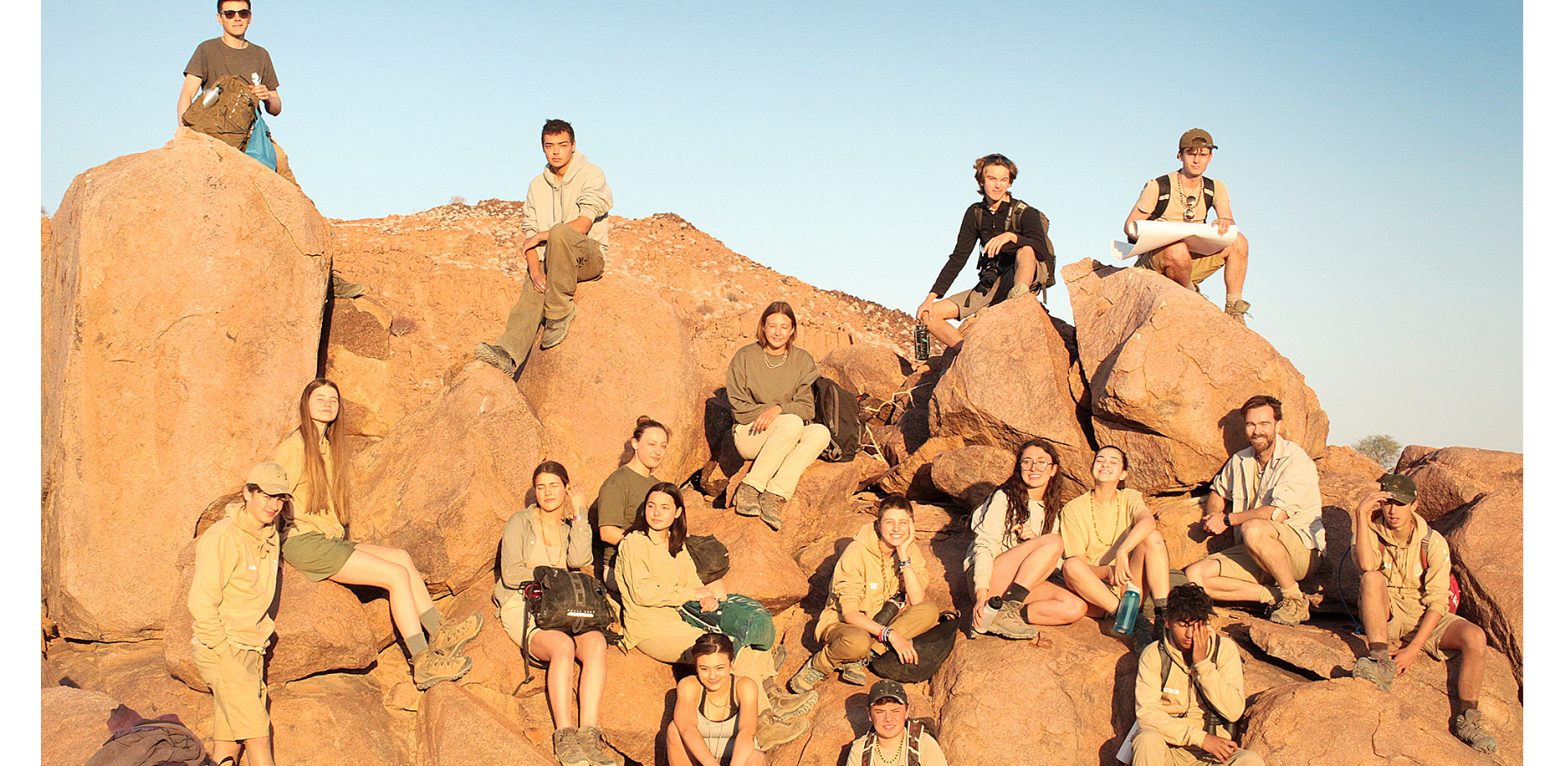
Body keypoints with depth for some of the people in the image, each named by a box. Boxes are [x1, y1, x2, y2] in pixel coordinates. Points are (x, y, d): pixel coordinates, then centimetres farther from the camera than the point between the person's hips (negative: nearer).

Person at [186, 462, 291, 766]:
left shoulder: (269, 537, 9)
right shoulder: (222, 538, -16)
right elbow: (201, 604, -18)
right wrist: (228, 656, -17)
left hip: (252, 650, 8)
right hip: (220, 650, -8)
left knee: (229, 739, 10)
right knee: (257, 736, -10)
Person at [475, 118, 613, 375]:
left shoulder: (591, 175, -4)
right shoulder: (537, 185, 12)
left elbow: (583, 225, -14)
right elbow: (529, 232, 4)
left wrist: (542, 236, -10)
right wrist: (535, 271, -13)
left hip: (590, 255, -4)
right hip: (552, 261, 4)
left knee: (559, 232, -35)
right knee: (532, 292, -27)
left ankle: (560, 312, -27)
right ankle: (507, 352, -47)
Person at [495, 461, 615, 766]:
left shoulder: (571, 525, 17)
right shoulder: (520, 523, 7)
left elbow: (578, 559, -5)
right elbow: (511, 573, -4)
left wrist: (579, 514, -4)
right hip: (523, 607, -3)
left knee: (596, 642, -30)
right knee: (563, 645, -35)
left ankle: (588, 735, -36)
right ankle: (564, 738, -36)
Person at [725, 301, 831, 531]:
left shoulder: (802, 360, 4)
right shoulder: (745, 357, -2)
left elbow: (806, 408, -1)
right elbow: (739, 409, -3)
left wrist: (779, 409, -20)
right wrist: (766, 412, -15)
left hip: (792, 436, 3)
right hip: (749, 434, -3)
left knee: (820, 432, -29)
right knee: (792, 423, -34)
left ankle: (774, 496, -37)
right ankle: (749, 489, -32)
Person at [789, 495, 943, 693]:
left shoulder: (910, 550, -5)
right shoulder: (857, 552, -20)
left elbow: (917, 601, -18)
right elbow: (848, 613, -23)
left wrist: (903, 556, -24)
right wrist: (890, 634, -32)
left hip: (883, 621, 6)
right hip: (842, 624, -6)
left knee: (930, 610, -22)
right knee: (858, 641, -42)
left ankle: (860, 658, -21)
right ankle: (819, 666, -10)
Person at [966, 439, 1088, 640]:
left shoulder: (1053, 510, 14)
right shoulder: (1004, 498, -4)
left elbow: (1055, 565, 9)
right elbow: (984, 546, -15)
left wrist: (1034, 540, -12)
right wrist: (981, 593, -30)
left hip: (1023, 584, 6)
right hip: (988, 579, -6)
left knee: (1076, 608, -18)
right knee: (1052, 542, -27)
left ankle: (1000, 616, -24)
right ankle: (993, 609, -35)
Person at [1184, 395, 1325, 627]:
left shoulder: (1295, 459, -11)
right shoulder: (1240, 460, 11)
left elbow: (1278, 513, -22)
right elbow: (1218, 492, 29)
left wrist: (1227, 519, -13)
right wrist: (1213, 516, 5)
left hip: (1302, 550, -6)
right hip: (1254, 555, 6)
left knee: (1253, 528, -38)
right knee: (1195, 576, -15)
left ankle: (1295, 599, -18)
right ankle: (1276, 596, -14)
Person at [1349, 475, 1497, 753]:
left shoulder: (1433, 543, -9)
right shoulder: (1371, 530, -6)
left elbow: (1437, 602, -13)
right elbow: (1367, 566, -29)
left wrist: (1413, 649, -23)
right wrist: (1360, 515, -31)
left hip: (1424, 617, 1)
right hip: (1385, 616, 0)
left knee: (1475, 636, -26)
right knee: (1372, 577, -31)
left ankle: (1466, 719, -15)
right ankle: (1381, 664, -38)